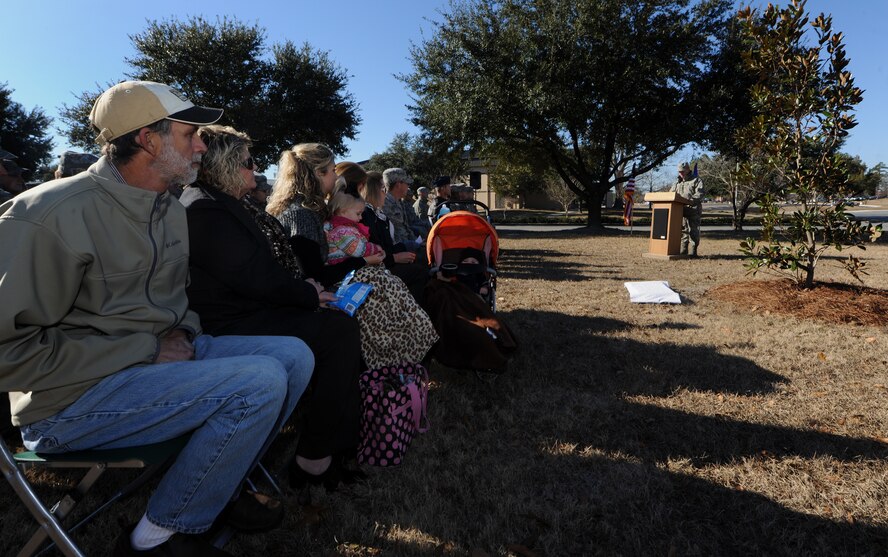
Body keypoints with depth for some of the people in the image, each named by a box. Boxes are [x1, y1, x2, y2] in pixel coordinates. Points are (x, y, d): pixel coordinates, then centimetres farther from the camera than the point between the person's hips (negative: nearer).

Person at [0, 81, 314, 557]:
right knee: (261, 382, -25)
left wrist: (183, 334, 0)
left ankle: (219, 485, 9)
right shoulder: (49, 216, -17)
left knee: (294, 354, -3)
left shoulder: (170, 211, 10)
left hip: (158, 355, 8)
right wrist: (149, 351, -19)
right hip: (74, 395, -8)